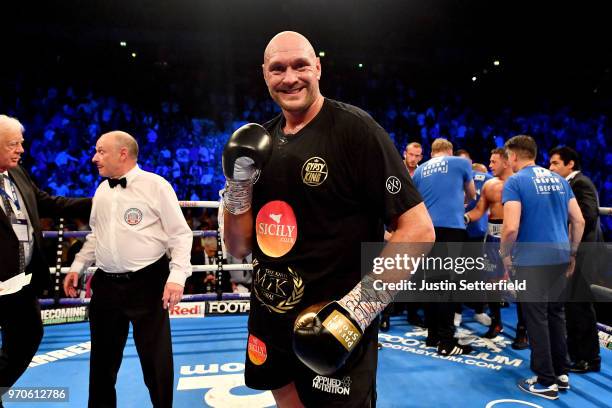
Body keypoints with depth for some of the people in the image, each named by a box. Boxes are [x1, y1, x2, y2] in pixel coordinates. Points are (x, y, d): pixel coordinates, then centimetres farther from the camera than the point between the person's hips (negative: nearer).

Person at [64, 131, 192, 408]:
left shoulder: (155, 185, -9)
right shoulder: (101, 190, 12)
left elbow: (180, 234, -10)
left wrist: (177, 276, -18)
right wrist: (77, 267, 16)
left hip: (148, 283, -6)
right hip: (106, 284, 6)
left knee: (155, 358, 4)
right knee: (103, 356, 17)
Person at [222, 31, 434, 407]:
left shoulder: (354, 129, -13)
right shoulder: (261, 142, 5)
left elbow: (419, 230, -17)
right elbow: (239, 248, 7)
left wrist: (360, 307, -24)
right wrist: (238, 184, -9)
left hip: (333, 329, -6)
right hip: (269, 319, 7)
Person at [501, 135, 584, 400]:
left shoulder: (515, 182, -10)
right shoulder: (559, 180, 11)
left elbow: (511, 227, -20)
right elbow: (579, 221, 10)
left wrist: (504, 253, -3)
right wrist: (572, 253, 19)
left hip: (532, 260, -7)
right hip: (559, 257, 7)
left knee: (536, 319, 3)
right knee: (555, 314, 17)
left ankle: (546, 382, 12)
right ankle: (561, 373, 27)